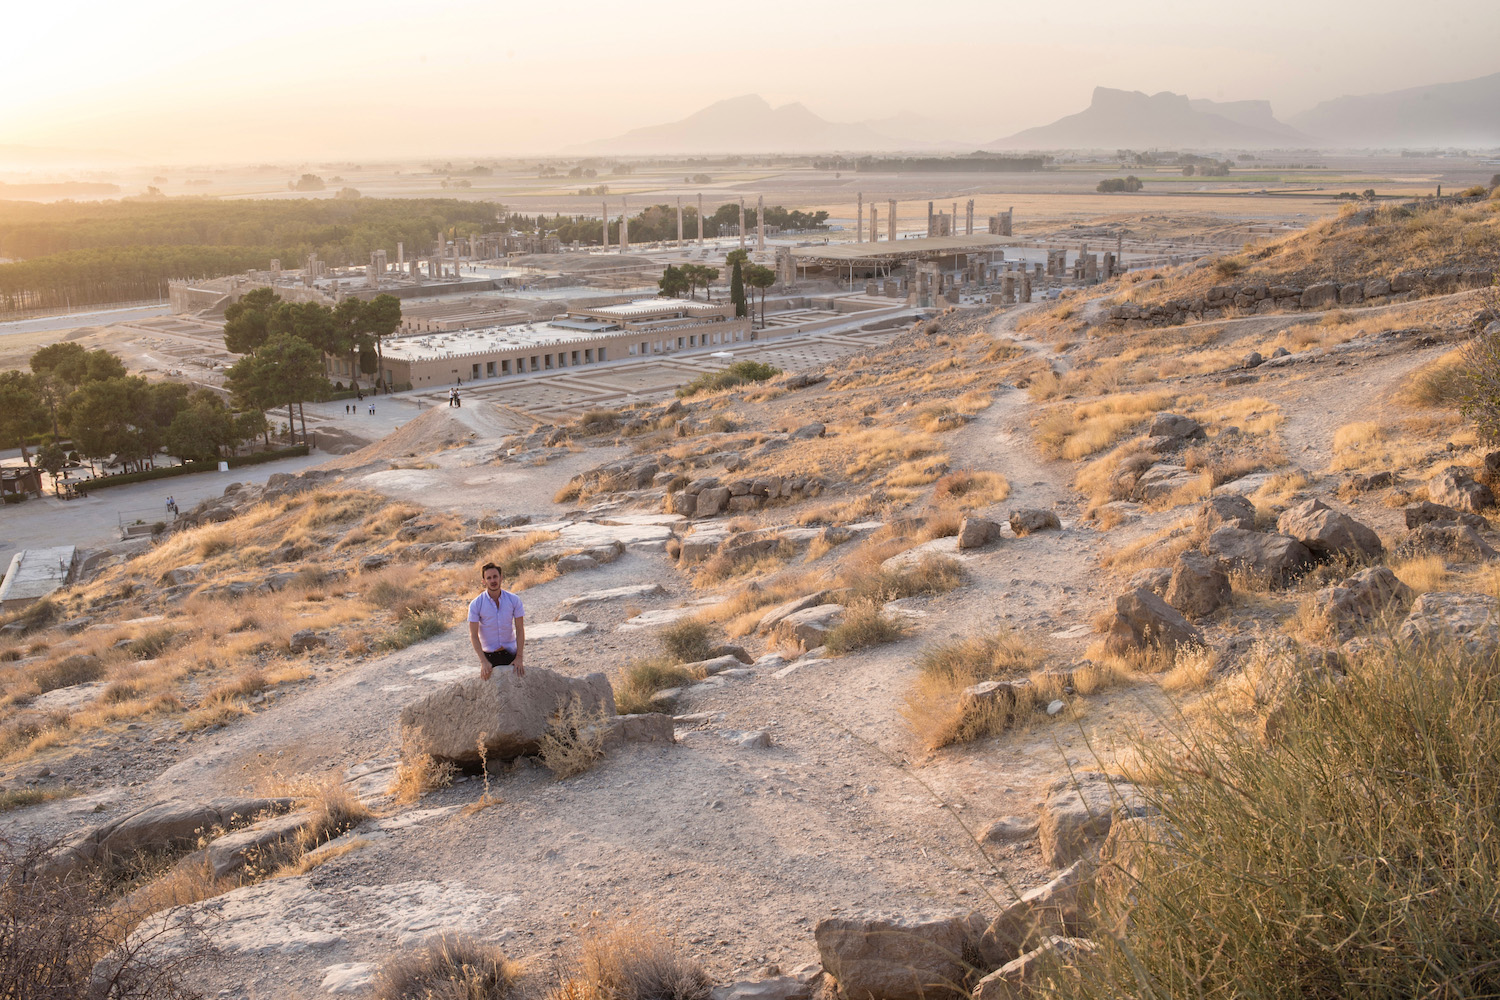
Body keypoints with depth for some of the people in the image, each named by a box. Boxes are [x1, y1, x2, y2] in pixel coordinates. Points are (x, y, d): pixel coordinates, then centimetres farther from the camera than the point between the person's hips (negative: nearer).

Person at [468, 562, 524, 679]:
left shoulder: (514, 600, -4)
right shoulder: (476, 604, -9)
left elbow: (520, 630, -4)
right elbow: (473, 636, -9)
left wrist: (519, 657, -12)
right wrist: (484, 661, -18)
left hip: (510, 653, 1)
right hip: (488, 655, -1)